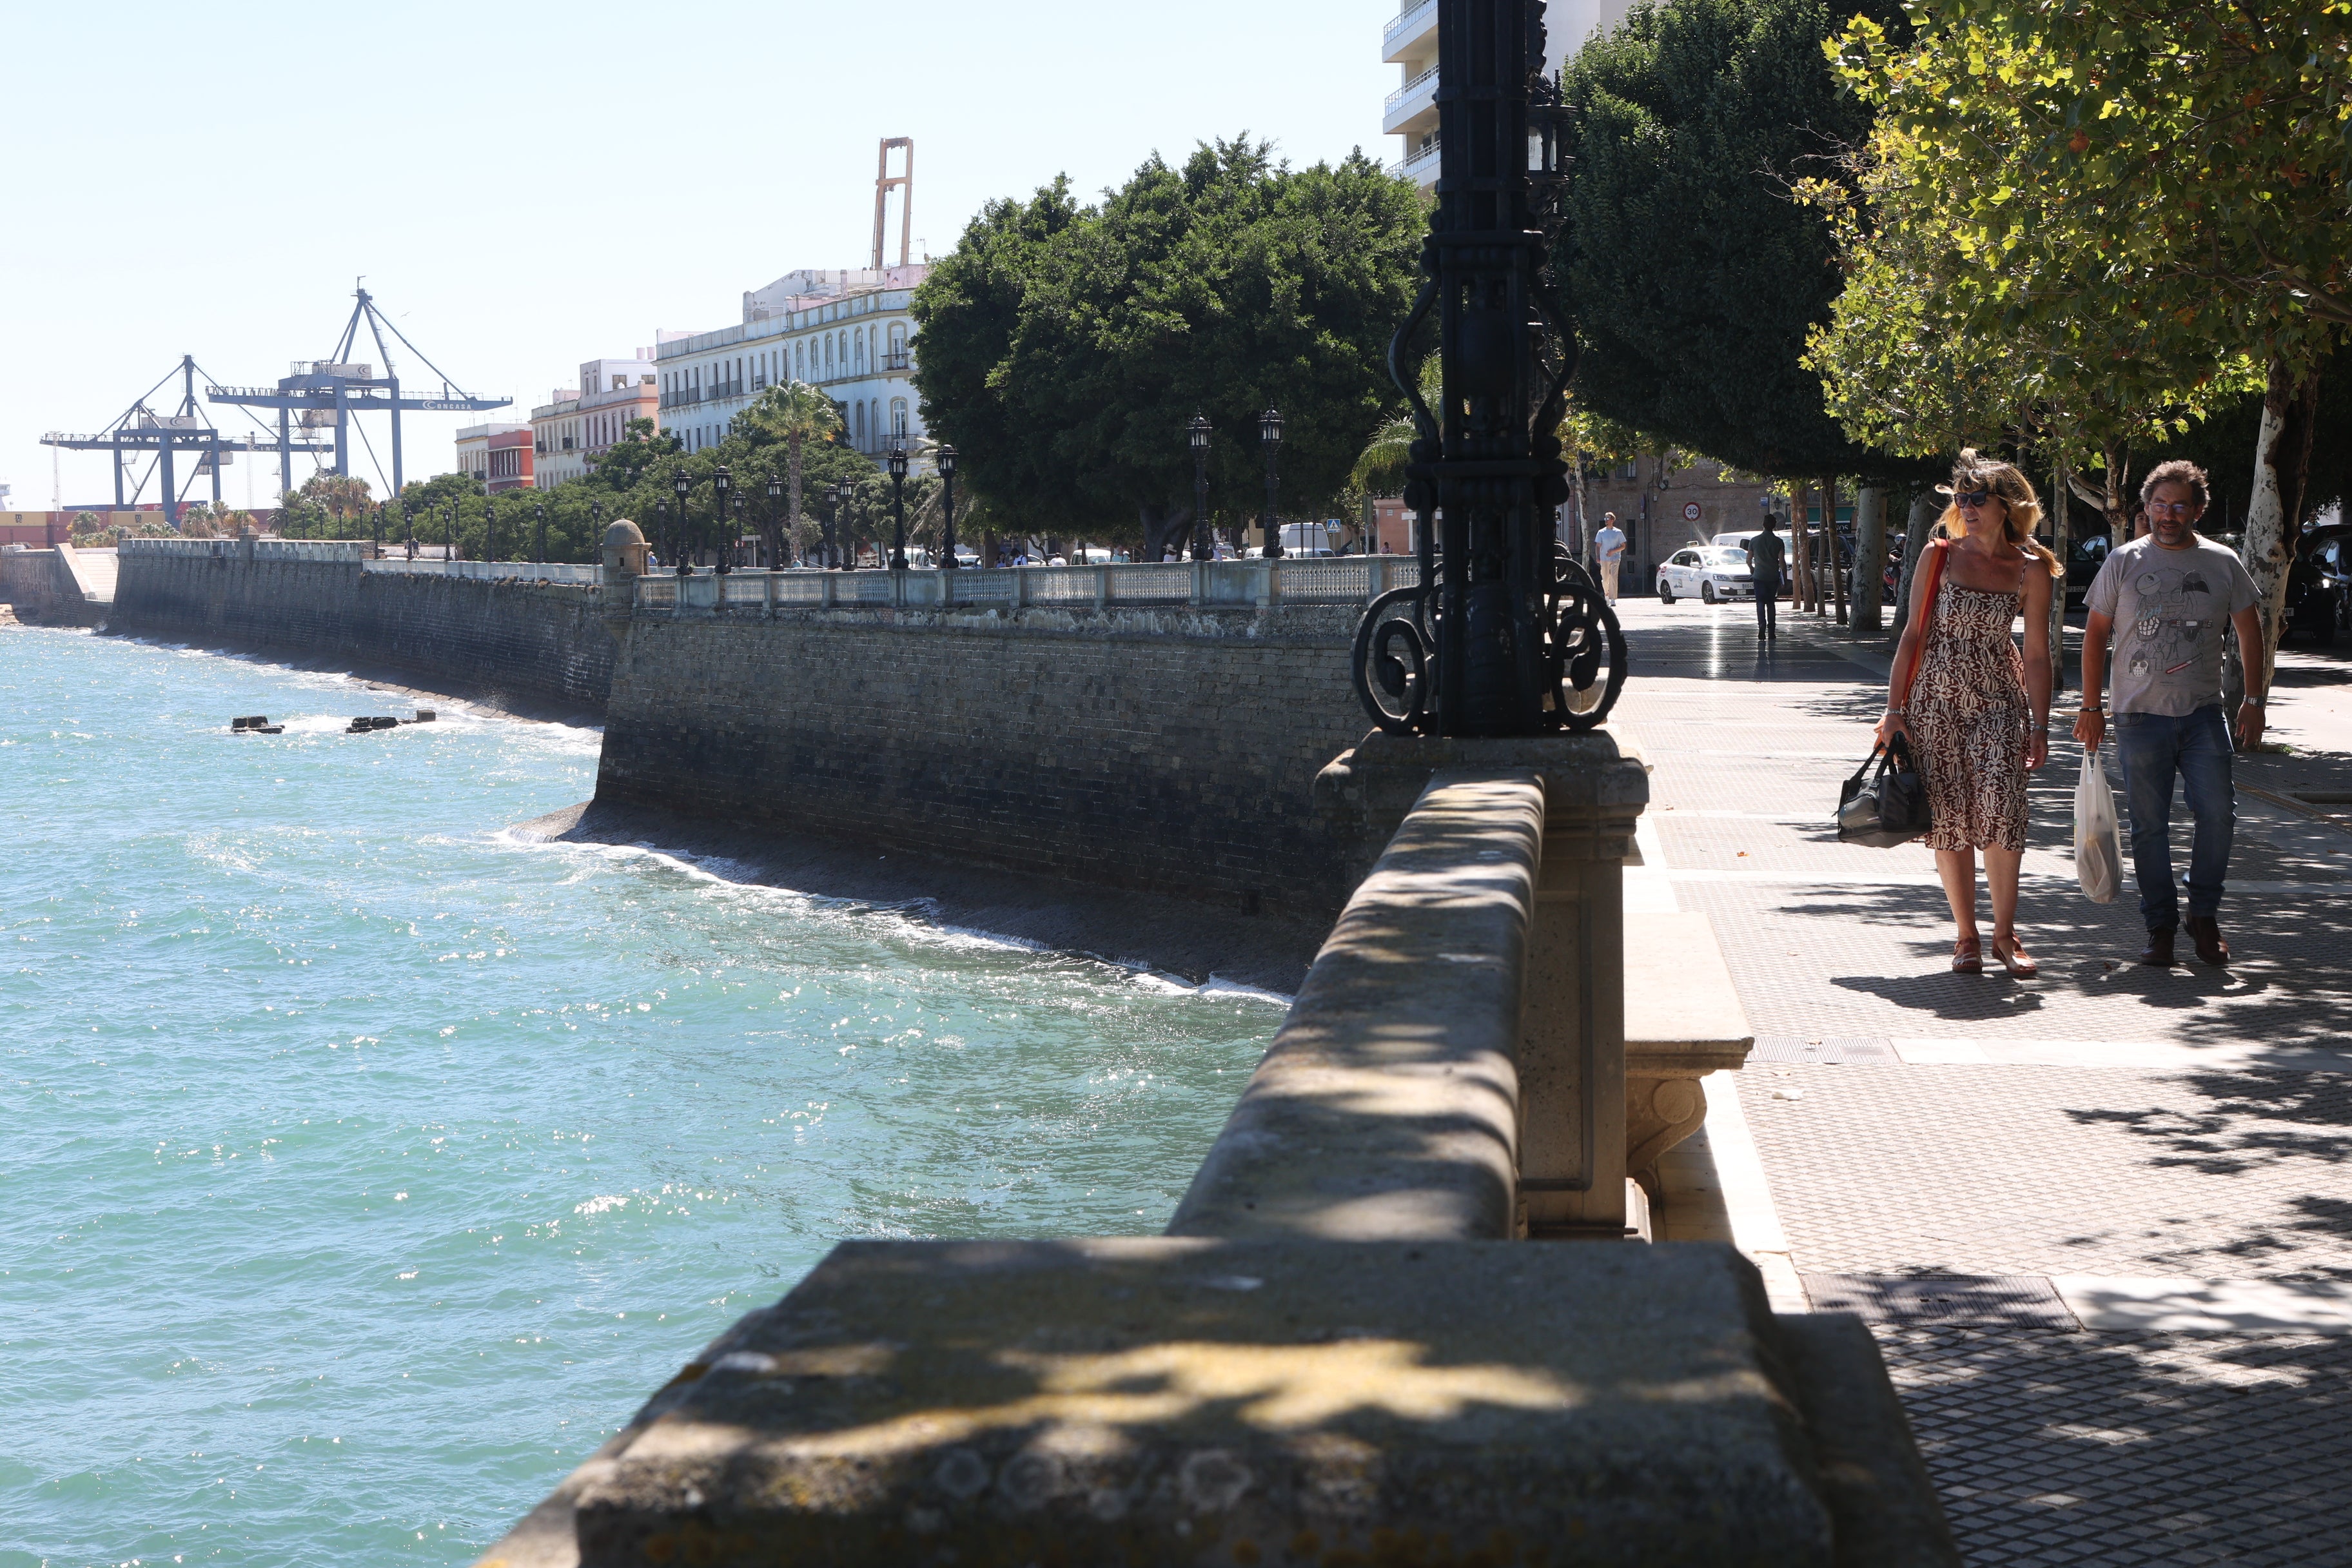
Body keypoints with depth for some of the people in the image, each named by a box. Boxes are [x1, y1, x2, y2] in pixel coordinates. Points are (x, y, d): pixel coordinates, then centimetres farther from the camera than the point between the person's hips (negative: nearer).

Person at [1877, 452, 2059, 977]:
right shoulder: (1939, 556, 0)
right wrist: (1895, 709, -2)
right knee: (1949, 815, -1)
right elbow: (1913, 634, 2)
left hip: (1999, 700, -1)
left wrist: (2040, 727, 0)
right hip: (1936, 697, 1)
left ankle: (2005, 933, -1)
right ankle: (1966, 936, 9)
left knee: (2001, 807, -14)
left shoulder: (2030, 570, 0)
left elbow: (2036, 653, 3)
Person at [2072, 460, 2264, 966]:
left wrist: (2253, 700, 7)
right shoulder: (2123, 562, 3)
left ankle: (2205, 915, 7)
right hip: (2140, 716, 0)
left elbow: (2250, 630, 14)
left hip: (2203, 714, 1)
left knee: (2217, 813, -10)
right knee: (2149, 826, 1)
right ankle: (2160, 927, 11)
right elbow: (2096, 634, 6)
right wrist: (2092, 707, 1)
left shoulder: (2223, 564, 6)